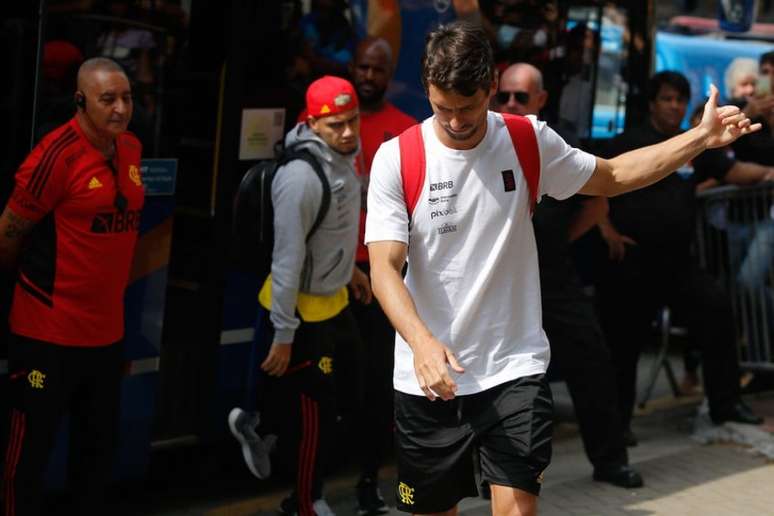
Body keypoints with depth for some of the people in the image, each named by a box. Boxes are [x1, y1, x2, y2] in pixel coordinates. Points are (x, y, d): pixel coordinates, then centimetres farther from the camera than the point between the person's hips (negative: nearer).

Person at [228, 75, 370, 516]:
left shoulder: (343, 158, 1)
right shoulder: (301, 177, -28)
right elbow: (287, 258, -27)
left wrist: (350, 268, 28)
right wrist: (283, 335, -25)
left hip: (331, 299, 9)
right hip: (301, 307, -9)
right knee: (317, 412, 4)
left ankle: (256, 426, 44)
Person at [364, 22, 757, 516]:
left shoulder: (529, 141, -1)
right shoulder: (396, 158, -8)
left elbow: (611, 176, 15)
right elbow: (384, 267, -15)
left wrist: (702, 137, 5)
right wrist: (422, 341, -33)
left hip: (514, 368, 0)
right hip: (426, 377, 0)